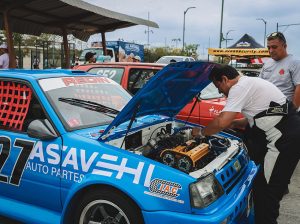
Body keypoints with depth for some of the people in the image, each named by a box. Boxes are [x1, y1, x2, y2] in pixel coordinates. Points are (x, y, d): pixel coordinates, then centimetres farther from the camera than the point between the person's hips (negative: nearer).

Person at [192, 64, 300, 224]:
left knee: (266, 190, -3)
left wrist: (201, 132, -3)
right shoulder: (250, 83, 18)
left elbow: (222, 122, -20)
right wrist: (234, 123, 19)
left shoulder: (240, 88, -14)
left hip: (285, 139, -11)